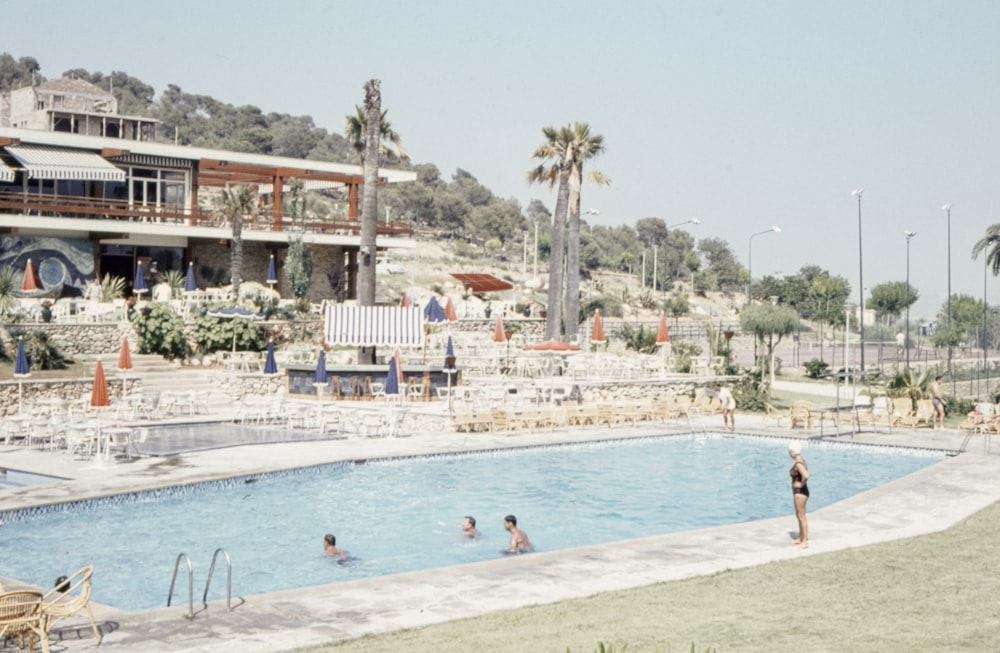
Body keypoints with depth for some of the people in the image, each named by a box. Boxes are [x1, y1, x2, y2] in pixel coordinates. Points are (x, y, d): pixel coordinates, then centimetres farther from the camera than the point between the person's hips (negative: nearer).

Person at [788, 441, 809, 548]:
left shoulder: (798, 464, -23)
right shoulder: (799, 461, 8)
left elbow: (806, 476, -38)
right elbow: (804, 473, 27)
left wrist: (801, 484, -22)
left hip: (800, 492, -10)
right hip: (798, 492, 10)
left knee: (801, 517, -3)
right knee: (799, 516, 20)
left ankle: (805, 541, 4)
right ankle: (800, 538, 31)